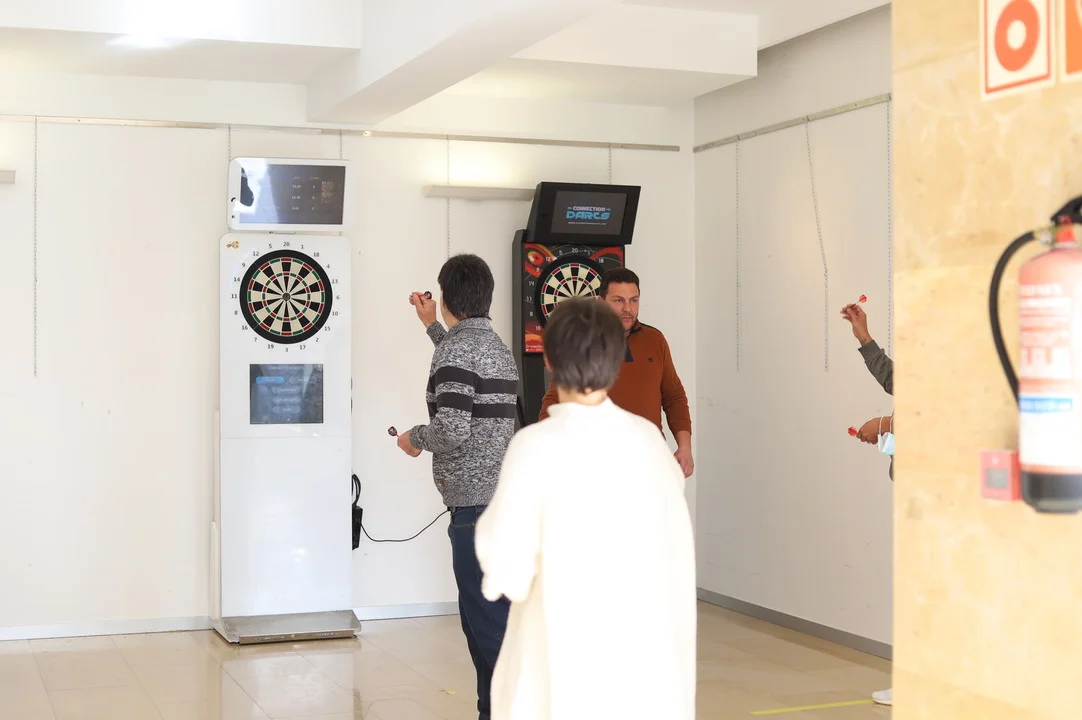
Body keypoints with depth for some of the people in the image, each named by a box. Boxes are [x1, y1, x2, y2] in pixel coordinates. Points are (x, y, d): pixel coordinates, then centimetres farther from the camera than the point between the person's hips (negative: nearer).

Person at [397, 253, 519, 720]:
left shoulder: (455, 348, -12)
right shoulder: (496, 345, 16)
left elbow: (452, 431, -20)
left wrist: (414, 438, -1)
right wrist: (431, 326, 44)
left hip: (475, 501, -9)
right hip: (503, 494, 9)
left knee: (486, 614, -6)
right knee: (489, 611, 14)